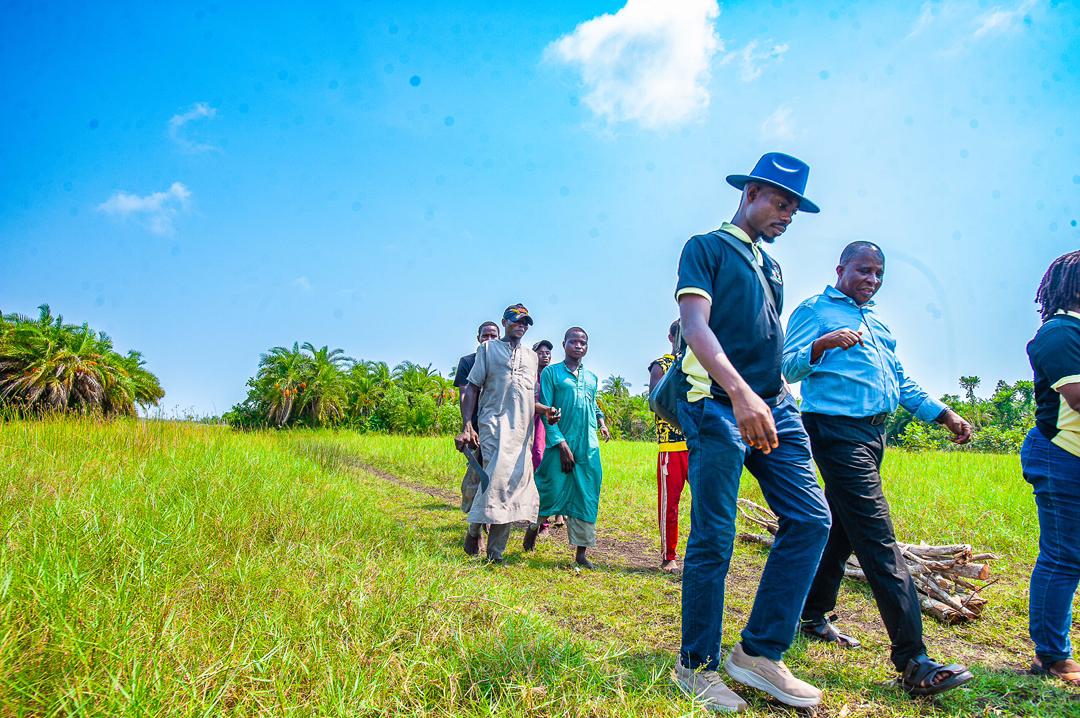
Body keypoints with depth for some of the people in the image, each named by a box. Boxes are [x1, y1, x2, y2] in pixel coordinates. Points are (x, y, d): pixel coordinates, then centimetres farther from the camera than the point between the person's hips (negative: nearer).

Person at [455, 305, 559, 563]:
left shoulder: (531, 356, 23)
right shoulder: (488, 349, 11)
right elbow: (472, 388, 5)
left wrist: (546, 410, 5)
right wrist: (466, 427, -6)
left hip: (523, 429, 5)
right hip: (494, 423, -5)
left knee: (515, 484, -1)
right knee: (496, 476, -21)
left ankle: (495, 553, 5)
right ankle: (474, 530, 0)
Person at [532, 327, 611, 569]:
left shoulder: (592, 377, 16)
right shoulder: (551, 372, 0)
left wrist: (602, 422, 6)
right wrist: (561, 443, -13)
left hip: (589, 447, 5)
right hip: (561, 444, -4)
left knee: (586, 499, 4)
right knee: (554, 492, -2)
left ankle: (581, 552, 12)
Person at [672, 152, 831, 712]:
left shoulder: (771, 267, 24)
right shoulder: (707, 247, 1)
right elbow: (695, 325, -15)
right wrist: (740, 392, -28)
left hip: (774, 406, 8)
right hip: (719, 408, -8)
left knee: (811, 518, -1)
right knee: (713, 539, -4)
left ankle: (760, 653, 9)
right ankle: (697, 666, 12)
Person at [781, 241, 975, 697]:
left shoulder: (877, 323, 24)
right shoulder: (816, 310, 0)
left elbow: (902, 382, 26)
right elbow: (789, 367, -10)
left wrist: (944, 414, 14)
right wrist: (822, 345, -28)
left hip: (873, 434, 9)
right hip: (838, 431, -9)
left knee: (843, 531, 14)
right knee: (879, 542, -13)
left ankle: (814, 616, 29)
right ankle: (912, 661, -13)